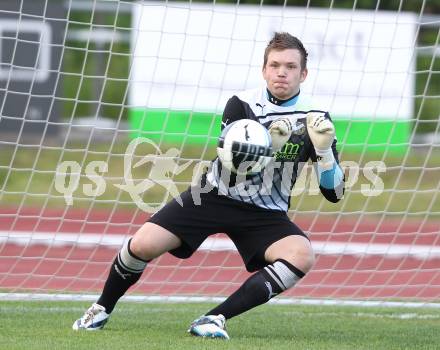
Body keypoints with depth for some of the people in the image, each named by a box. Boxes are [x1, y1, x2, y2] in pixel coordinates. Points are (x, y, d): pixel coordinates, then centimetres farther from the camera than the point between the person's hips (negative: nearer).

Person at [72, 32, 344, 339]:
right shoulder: (242, 104, -8)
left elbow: (334, 193, -7)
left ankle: (215, 319, -28)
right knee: (143, 245, -17)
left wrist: (324, 150, -25)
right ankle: (103, 309, 13)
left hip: (266, 214, 1)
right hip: (216, 197, -1)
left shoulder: (315, 118, -6)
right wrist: (268, 146, -37)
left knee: (303, 256, -31)